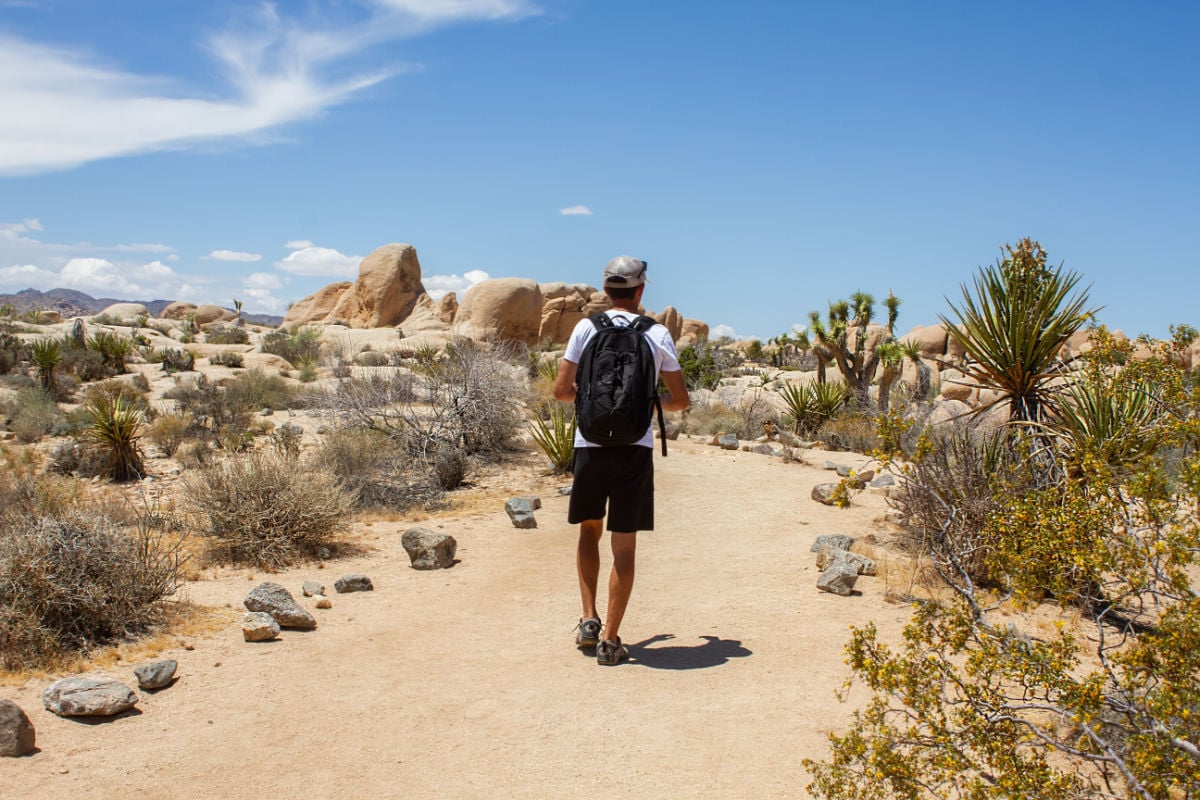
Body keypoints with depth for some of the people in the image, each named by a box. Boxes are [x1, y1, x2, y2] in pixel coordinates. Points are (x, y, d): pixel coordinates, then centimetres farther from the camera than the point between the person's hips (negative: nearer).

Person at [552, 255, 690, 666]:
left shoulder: (587, 328, 2)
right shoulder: (657, 334, 2)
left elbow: (561, 389, 1)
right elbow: (681, 400, 7)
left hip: (591, 444, 1)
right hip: (636, 447, -1)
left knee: (589, 529, 21)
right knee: (624, 545, 4)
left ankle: (589, 619, 14)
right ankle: (610, 639, 6)